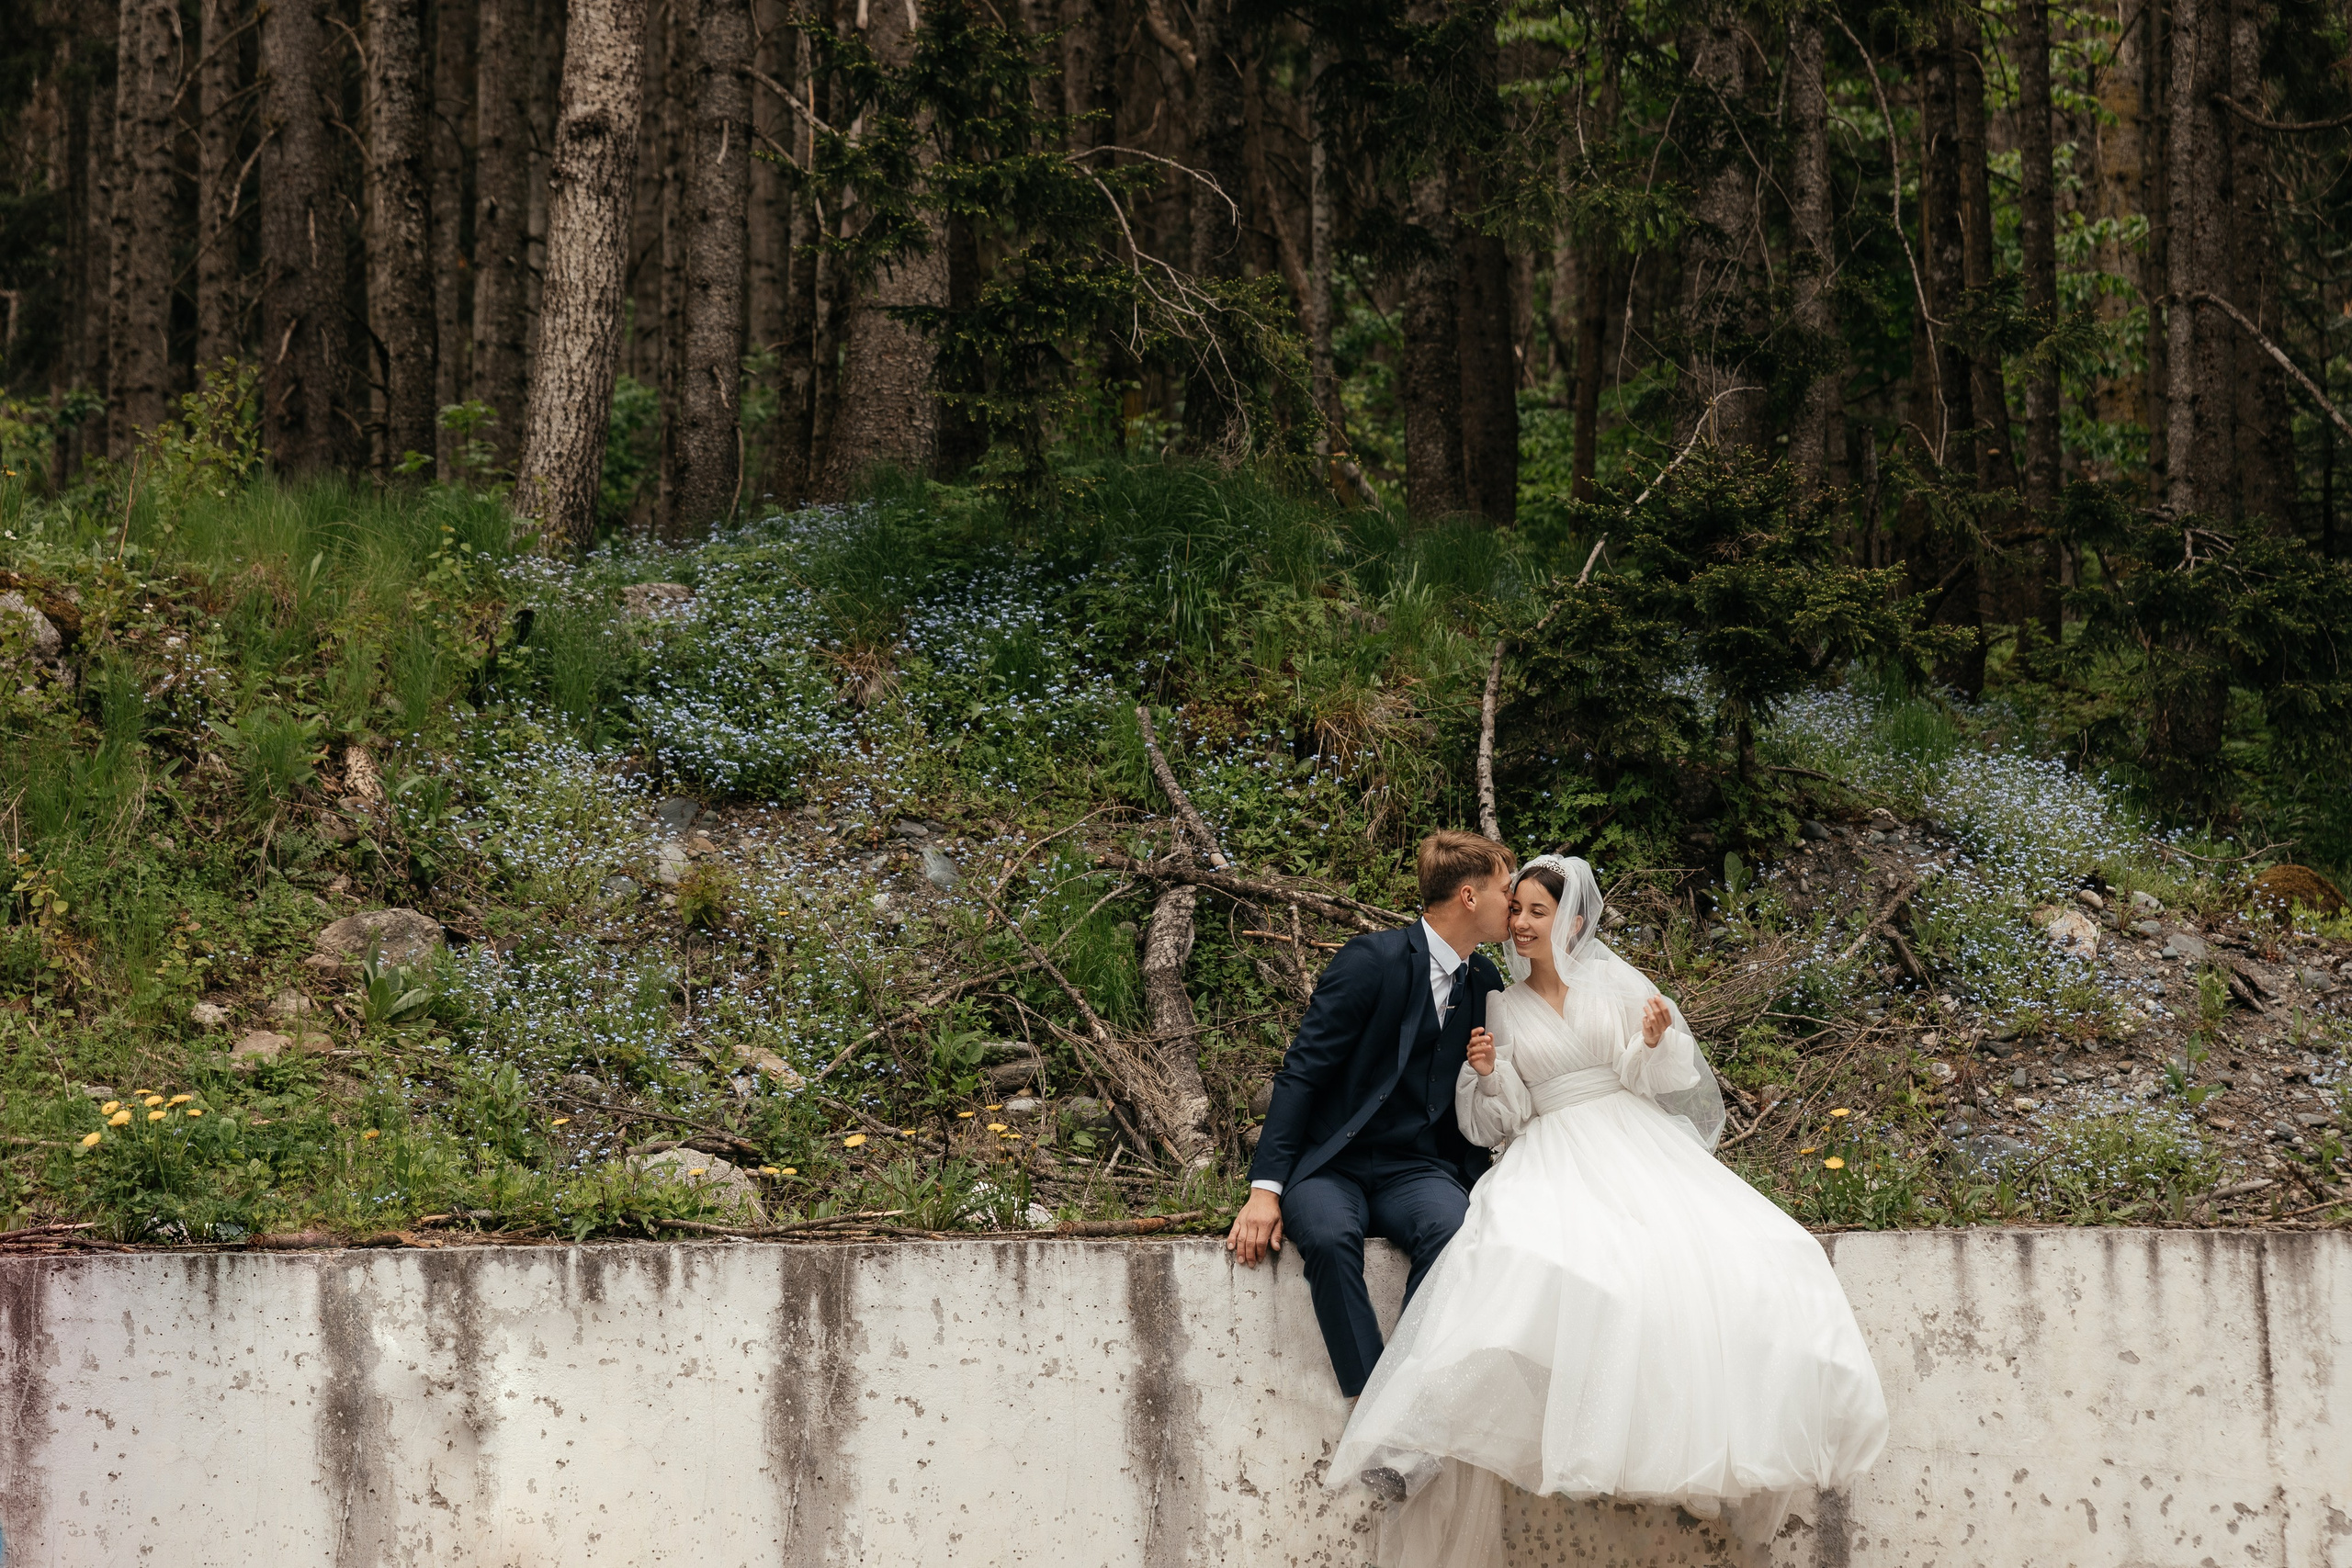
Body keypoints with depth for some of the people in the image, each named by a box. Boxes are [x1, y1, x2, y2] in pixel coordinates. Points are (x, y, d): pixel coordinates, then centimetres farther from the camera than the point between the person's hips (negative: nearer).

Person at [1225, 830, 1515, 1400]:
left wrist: (1475, 1188, 5)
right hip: (1330, 1166, -4)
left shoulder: (1484, 982, 12)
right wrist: (1266, 1188, -19)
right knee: (1330, 1236, -38)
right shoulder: (1373, 960, -9)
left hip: (1415, 1171, 4)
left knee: (1451, 1229, -32)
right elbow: (1300, 1073, -11)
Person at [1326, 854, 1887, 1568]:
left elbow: (1651, 1081, 8)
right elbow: (1499, 1120, 12)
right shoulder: (1502, 1007, 13)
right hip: (1554, 1157, 0)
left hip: (1638, 1142, 1)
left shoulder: (1615, 982, 10)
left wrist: (1654, 1042, -12)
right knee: (1542, 1269, -34)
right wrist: (1488, 1076, -7)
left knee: (1725, 1259, -26)